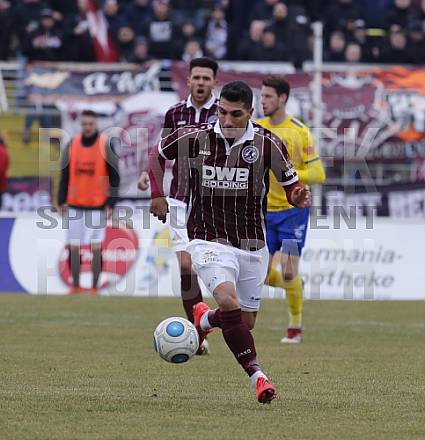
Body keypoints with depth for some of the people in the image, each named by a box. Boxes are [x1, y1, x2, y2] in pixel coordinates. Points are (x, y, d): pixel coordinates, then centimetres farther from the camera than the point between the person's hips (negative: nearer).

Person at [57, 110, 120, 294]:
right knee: (73, 247, 3)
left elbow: (114, 177, -2)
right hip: (75, 205, 3)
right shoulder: (72, 144, 6)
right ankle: (75, 286, 12)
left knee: (96, 248, -5)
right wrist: (61, 201, 6)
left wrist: (111, 204, -7)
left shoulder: (106, 145, -3)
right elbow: (65, 175, 11)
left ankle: (94, 287, 0)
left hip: (98, 205, -3)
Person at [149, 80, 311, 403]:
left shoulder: (267, 143, -8)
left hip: (252, 244, 3)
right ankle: (257, 376, -23)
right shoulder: (194, 137, -8)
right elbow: (158, 153, 12)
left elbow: (290, 184, 0)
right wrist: (157, 194, 3)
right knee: (229, 301, -28)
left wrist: (299, 196, -23)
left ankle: (204, 318, 44)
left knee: (246, 322, 11)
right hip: (209, 241, -2)